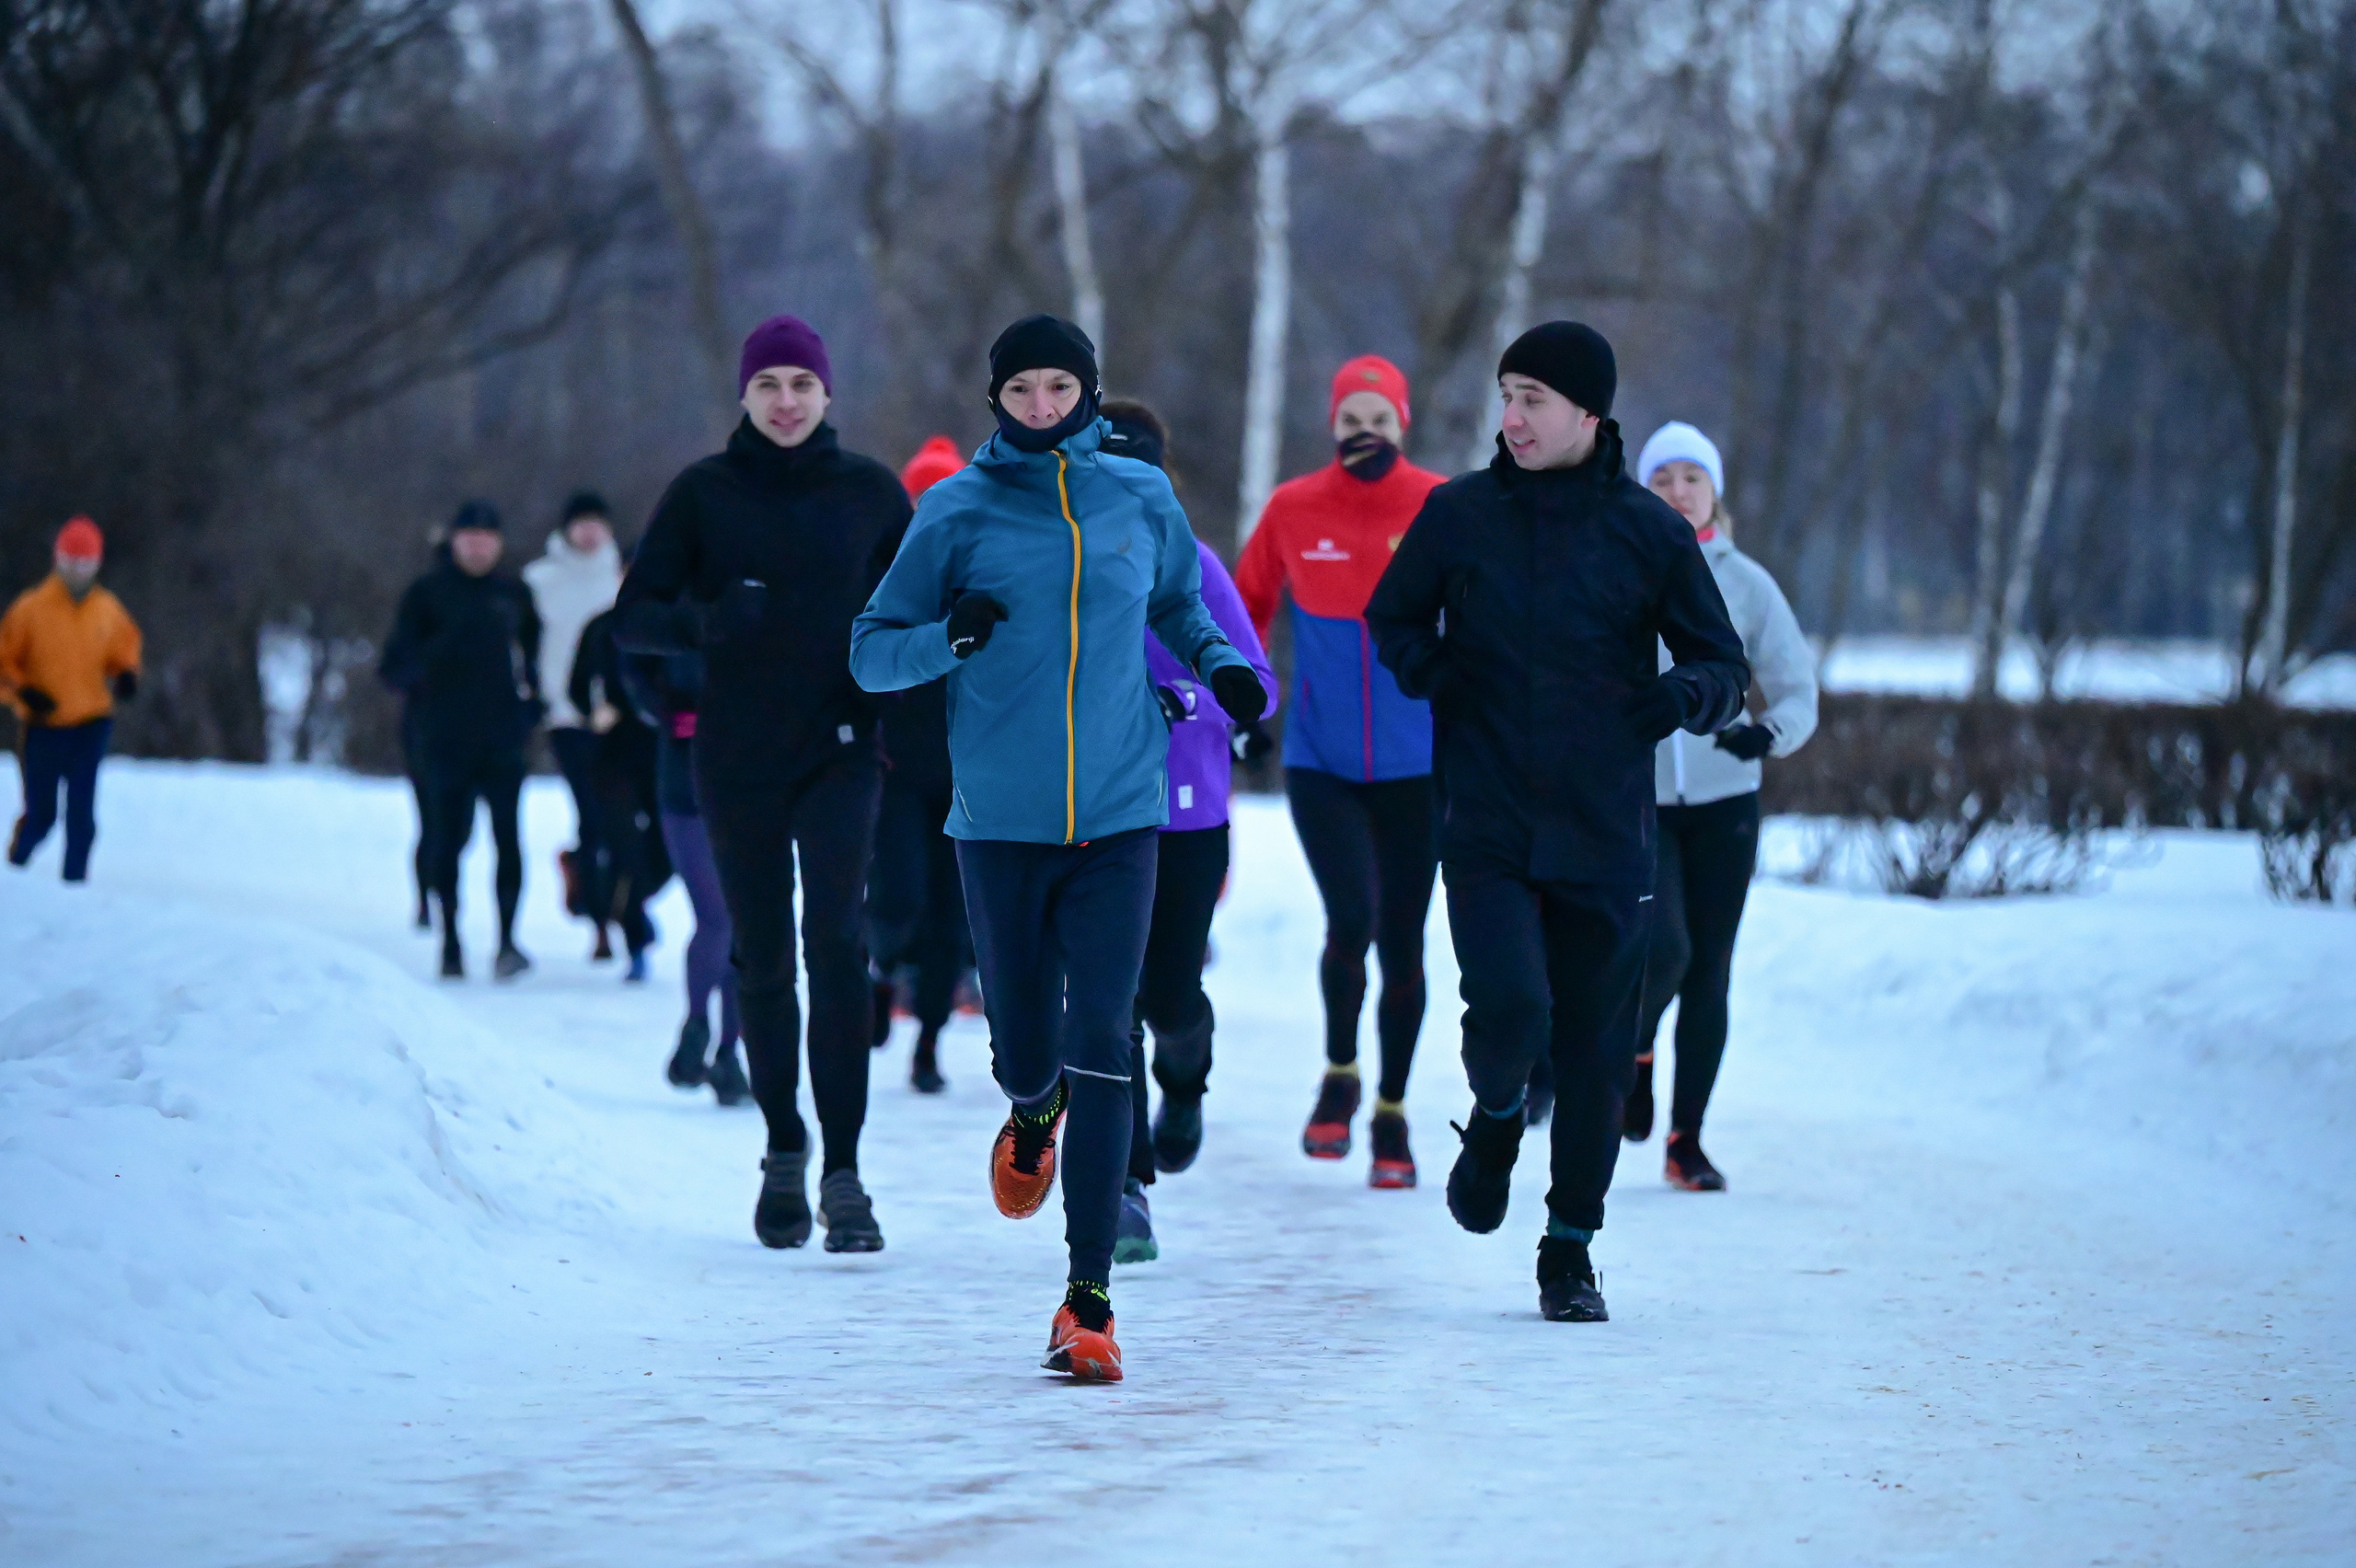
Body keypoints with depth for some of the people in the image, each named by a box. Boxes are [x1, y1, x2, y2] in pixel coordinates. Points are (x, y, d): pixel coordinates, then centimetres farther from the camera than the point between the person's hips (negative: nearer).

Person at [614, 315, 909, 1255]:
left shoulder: (868, 491, 3)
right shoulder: (703, 493, 2)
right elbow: (633, 620, -1)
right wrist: (703, 620, -22)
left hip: (841, 751, -1)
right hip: (736, 756, 1)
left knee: (836, 939, -16)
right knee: (762, 958, 7)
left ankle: (844, 1171, -17)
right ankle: (783, 1150, 27)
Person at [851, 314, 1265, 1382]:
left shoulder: (1141, 498, 4)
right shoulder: (958, 511, -1)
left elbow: (1177, 605, 23)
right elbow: (871, 653, 2)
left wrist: (1221, 663, 3)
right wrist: (947, 637, -18)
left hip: (1119, 816, 0)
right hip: (1000, 820, 0)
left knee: (1100, 1047, -10)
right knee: (1023, 1049, 10)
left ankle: (1090, 1300, -10)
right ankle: (1034, 1113, 50)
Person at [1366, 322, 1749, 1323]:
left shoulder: (1648, 530, 1)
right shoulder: (1459, 515, 3)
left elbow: (1726, 666, 8)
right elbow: (1392, 617, 18)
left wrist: (1687, 695, -15)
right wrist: (1427, 670, -4)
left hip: (1605, 837, 1)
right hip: (1487, 832, 0)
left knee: (1595, 1052, 3)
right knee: (1510, 1008, -19)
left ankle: (1571, 1249, 19)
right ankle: (1495, 1118, 16)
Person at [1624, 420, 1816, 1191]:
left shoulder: (1745, 583, 2)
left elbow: (1798, 689, 0)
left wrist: (1771, 732, -20)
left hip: (1723, 804, 2)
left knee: (1708, 972, 2)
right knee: (1662, 951, -19)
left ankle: (1687, 1140, 12)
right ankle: (1633, 1051, 15)